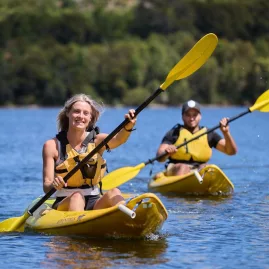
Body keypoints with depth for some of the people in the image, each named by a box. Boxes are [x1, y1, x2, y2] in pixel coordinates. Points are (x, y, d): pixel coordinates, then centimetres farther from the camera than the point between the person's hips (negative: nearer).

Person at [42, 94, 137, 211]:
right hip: (65, 205, -2)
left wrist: (128, 126, -42)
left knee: (114, 193, -27)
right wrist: (53, 185, -30)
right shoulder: (52, 145, -1)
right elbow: (46, 187, -5)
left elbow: (118, 139, -19)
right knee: (77, 197, -32)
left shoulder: (97, 141, 4)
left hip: (95, 203, 2)